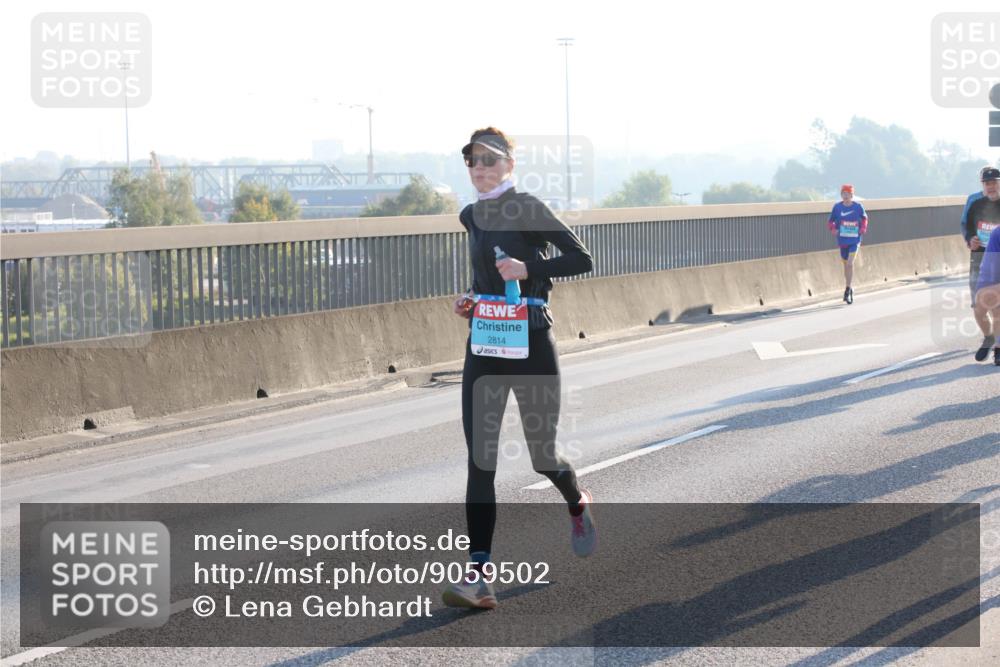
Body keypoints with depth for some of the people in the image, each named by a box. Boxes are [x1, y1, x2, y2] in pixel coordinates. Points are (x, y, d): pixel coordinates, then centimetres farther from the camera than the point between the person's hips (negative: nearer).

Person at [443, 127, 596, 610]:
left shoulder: (528, 209, -10)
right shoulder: (471, 217, 10)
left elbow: (581, 260, -11)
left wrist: (528, 269, -22)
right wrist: (470, 298, 8)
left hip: (530, 347, -5)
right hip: (482, 348, 5)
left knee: (542, 455, 8)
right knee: (480, 461, -5)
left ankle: (577, 504, 43)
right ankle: (479, 577, -8)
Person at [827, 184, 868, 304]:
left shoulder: (858, 206, -5)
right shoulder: (837, 207, -3)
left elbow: (864, 218, 13)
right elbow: (830, 221, 7)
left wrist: (863, 229, -2)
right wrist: (833, 230, -12)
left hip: (855, 240, -2)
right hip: (842, 240, 2)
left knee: (850, 263, -15)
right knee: (846, 264, 13)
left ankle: (848, 290, -8)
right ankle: (849, 289, 31)